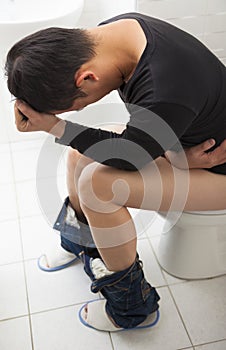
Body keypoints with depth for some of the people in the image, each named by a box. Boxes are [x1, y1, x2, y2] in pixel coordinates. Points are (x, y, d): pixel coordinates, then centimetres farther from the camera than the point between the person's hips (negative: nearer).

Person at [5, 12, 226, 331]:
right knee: (80, 151, 6)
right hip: (180, 135, 9)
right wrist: (177, 156, -16)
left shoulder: (167, 95, -40)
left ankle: (132, 305, -2)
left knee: (96, 184, -25)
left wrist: (52, 125, -21)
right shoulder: (112, 29, -12)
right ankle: (79, 240, 33)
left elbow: (125, 157, -24)